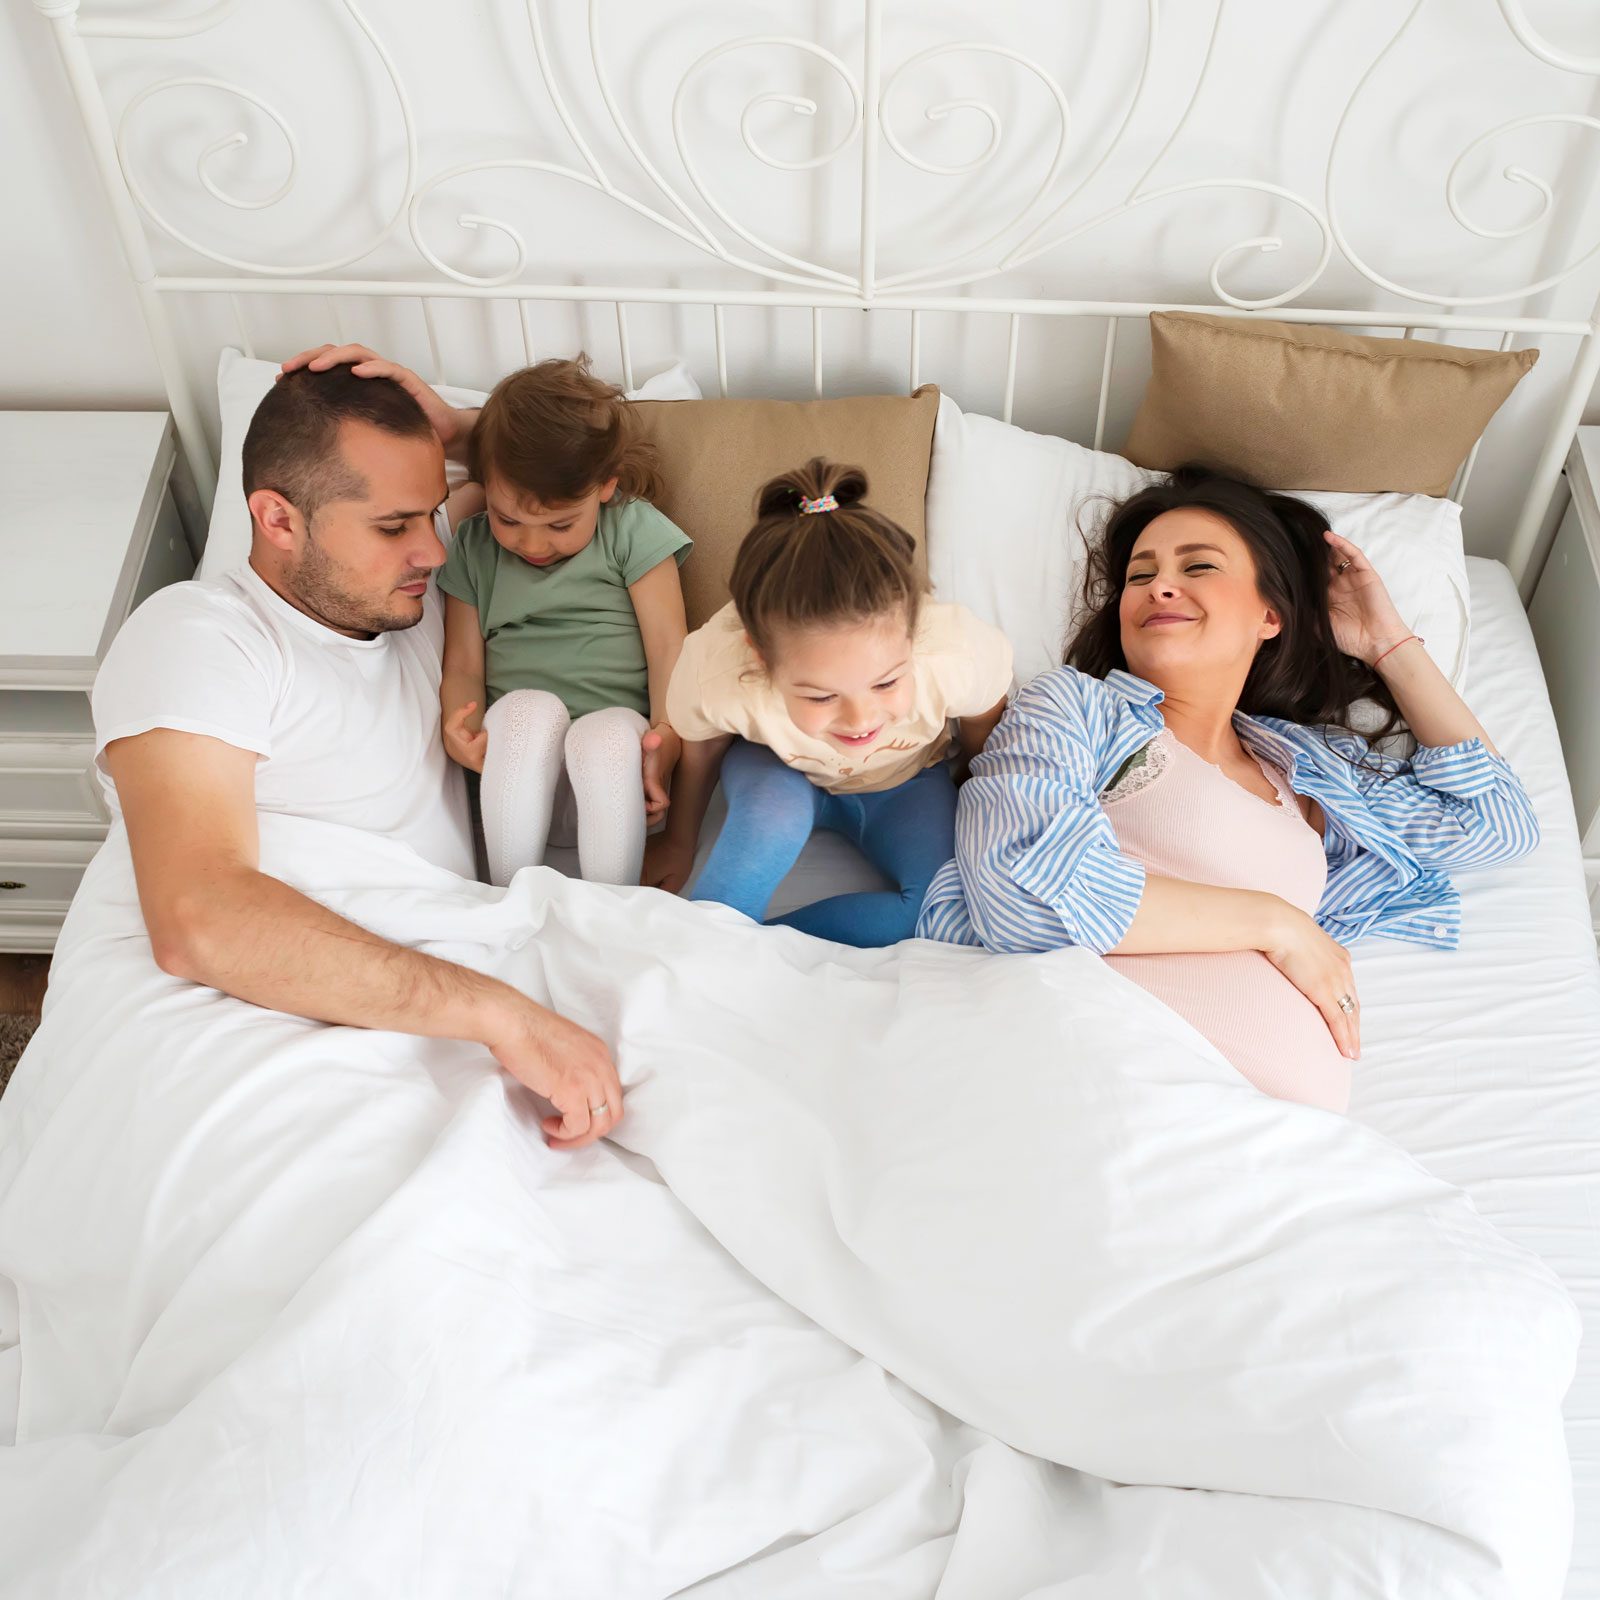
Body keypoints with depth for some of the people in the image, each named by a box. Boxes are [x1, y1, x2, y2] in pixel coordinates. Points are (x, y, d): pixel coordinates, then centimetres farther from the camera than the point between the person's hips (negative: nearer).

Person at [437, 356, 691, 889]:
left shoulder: (633, 531, 3)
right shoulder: (473, 548, 11)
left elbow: (668, 646, -4)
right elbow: (463, 666, 5)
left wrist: (667, 739, -20)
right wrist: (461, 728, -17)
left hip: (614, 745, -2)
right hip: (515, 760, 2)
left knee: (609, 731, -36)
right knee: (529, 706, -32)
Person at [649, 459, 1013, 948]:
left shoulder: (964, 655, -39)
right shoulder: (713, 669, -38)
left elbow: (981, 742, -13)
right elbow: (699, 751, -13)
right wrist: (679, 844, 5)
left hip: (904, 782, 2)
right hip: (783, 776, -2)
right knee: (774, 810, -36)